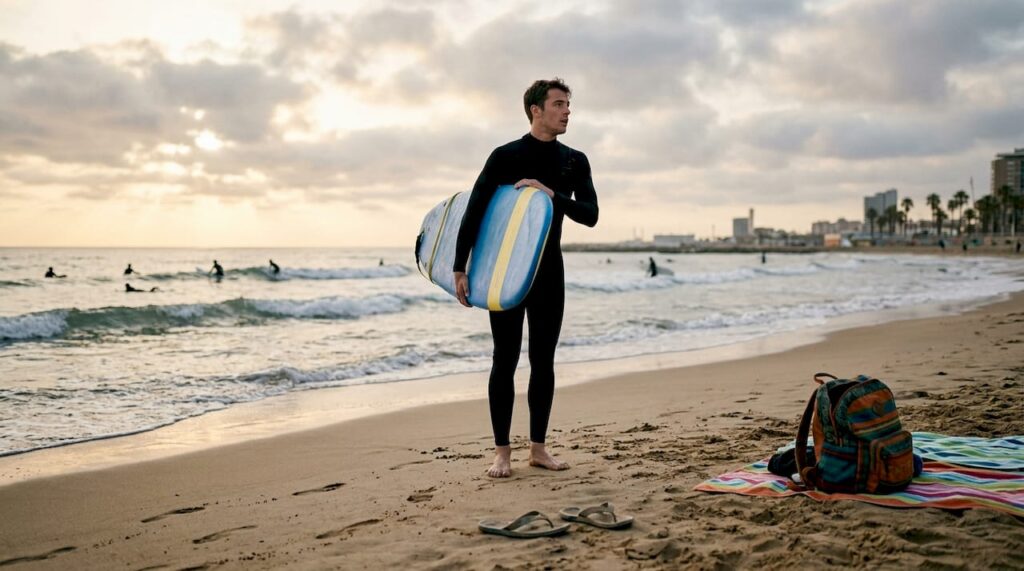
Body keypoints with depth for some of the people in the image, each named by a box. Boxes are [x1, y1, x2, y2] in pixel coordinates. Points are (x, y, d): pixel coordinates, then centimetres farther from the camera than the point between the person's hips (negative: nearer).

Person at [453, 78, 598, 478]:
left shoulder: (574, 162, 6)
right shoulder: (506, 157, -6)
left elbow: (590, 215, -4)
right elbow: (473, 213, -9)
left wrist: (551, 193, -20)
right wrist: (459, 269, -15)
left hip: (548, 272, 4)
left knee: (543, 361, 7)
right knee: (505, 360, -1)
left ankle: (538, 447, 16)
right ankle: (502, 452, 6)